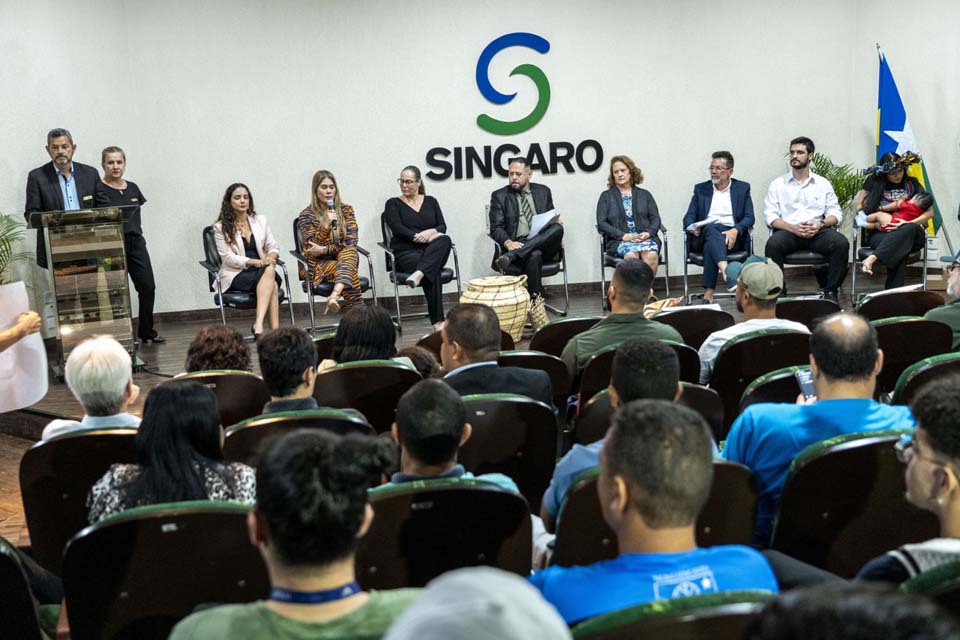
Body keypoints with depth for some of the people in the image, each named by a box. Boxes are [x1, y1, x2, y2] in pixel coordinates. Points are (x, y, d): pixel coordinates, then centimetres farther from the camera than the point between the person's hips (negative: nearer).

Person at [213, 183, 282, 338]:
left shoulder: (260, 221, 16)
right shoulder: (220, 227, 3)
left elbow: (273, 246, 15)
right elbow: (228, 257, -6)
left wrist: (270, 258, -11)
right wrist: (257, 262, -17)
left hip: (261, 272, 4)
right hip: (236, 275, -4)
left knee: (270, 271, -36)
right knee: (270, 279, -34)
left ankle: (259, 324, -48)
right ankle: (276, 334, -43)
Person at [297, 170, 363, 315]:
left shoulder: (346, 210, 7)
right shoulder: (306, 215, 1)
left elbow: (351, 243, -3)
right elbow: (312, 248, -8)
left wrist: (324, 250, -18)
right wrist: (326, 226, -23)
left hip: (344, 258, 2)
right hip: (317, 266, -2)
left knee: (350, 253, -36)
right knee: (350, 273, -33)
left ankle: (334, 295, -57)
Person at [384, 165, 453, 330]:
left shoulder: (430, 201, 19)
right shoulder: (393, 204, 10)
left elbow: (442, 227, 9)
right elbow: (397, 229, -6)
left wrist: (431, 232, -15)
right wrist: (419, 237, -18)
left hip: (433, 252, 3)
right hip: (406, 252, -3)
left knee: (445, 240, -34)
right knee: (432, 271, -36)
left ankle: (419, 274, -52)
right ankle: (438, 321, -44)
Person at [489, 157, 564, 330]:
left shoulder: (543, 191, 17)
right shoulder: (499, 196, 8)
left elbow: (552, 220, 20)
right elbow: (496, 228, 0)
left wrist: (556, 237, -4)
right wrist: (508, 242, -22)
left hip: (544, 243, 3)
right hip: (516, 245, -3)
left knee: (558, 228, -31)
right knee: (534, 256, -38)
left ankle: (510, 257, -38)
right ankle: (535, 302, -33)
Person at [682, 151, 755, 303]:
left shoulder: (742, 188, 15)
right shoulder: (700, 189, 19)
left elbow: (749, 218, 3)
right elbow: (688, 217, 11)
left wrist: (735, 230, -18)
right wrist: (692, 227, -14)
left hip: (731, 236, -1)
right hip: (704, 235, 1)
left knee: (710, 246, -35)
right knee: (710, 228, -36)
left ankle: (709, 293, -42)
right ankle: (725, 268, -59)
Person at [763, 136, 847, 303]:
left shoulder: (823, 183, 17)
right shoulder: (778, 184, 13)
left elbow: (835, 213, 12)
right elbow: (770, 216, 2)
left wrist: (821, 224, -11)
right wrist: (793, 228, -15)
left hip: (817, 232, 1)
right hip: (788, 231, -1)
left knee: (841, 243, -29)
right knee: (773, 244, -35)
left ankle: (831, 292, -18)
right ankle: (778, 292, -22)